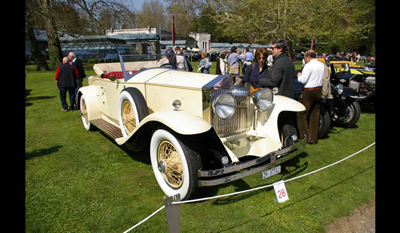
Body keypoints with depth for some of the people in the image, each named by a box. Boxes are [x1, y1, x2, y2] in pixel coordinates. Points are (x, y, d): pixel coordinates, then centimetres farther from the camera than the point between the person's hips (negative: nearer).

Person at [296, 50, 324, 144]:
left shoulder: (308, 65, -12)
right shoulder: (322, 65, 12)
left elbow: (303, 80, -15)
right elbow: (323, 78, 18)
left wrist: (299, 75, 6)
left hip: (309, 92, -8)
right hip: (319, 91, 8)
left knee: (301, 115, 0)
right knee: (315, 115, 11)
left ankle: (306, 136, -3)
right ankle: (314, 138, 16)